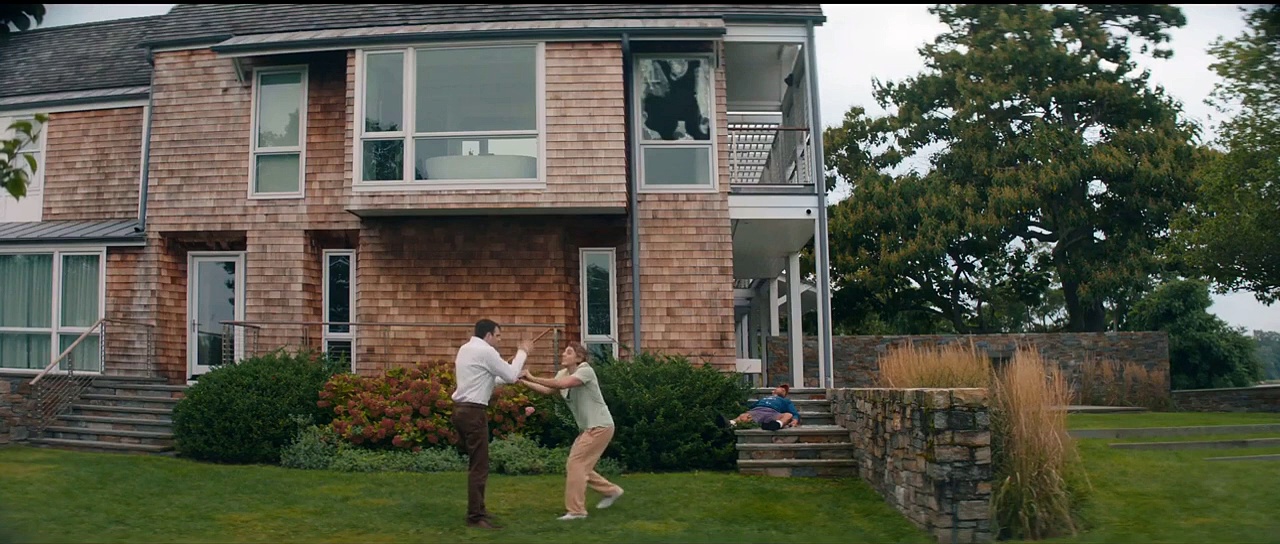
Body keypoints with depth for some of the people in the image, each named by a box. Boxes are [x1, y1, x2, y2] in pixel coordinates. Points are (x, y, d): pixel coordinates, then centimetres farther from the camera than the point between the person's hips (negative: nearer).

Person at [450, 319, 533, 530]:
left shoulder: (465, 349, 18)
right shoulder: (485, 351, -11)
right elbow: (511, 375, -8)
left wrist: (514, 376, 21)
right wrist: (523, 352, 4)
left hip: (461, 410, 10)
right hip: (473, 412, -10)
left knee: (476, 463, 17)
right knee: (479, 466, -5)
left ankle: (477, 510, 24)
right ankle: (475, 516, -3)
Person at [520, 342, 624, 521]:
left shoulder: (586, 371, -18)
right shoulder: (563, 373, 8)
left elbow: (563, 384, -34)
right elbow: (547, 390, -5)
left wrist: (533, 378, -32)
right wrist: (524, 382, -16)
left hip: (600, 426, -9)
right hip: (588, 427, 9)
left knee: (575, 464, -11)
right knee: (580, 465, 11)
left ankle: (576, 510, -5)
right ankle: (611, 491, 26)